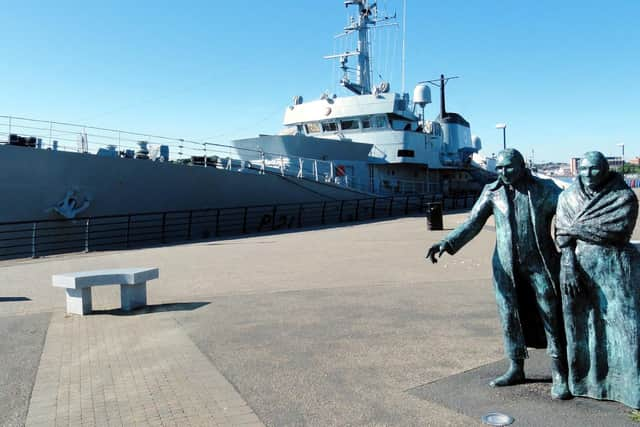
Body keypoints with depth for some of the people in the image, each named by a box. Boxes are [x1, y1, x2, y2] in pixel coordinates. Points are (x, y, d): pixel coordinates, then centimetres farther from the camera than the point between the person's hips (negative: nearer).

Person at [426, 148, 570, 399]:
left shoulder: (545, 189, -1)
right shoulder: (492, 192, 1)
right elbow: (472, 224, -1)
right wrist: (447, 243, -15)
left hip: (540, 265, -2)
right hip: (506, 267, 2)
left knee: (551, 317, 1)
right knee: (510, 316, 9)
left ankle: (559, 376, 14)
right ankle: (516, 370, 25)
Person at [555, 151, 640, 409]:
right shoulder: (568, 197, 7)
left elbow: (617, 231, -15)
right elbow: (562, 237, 0)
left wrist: (576, 229, -10)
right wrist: (569, 267, -14)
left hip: (613, 270, -2)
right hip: (577, 266, 2)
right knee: (579, 324, 6)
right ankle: (582, 380, 19)